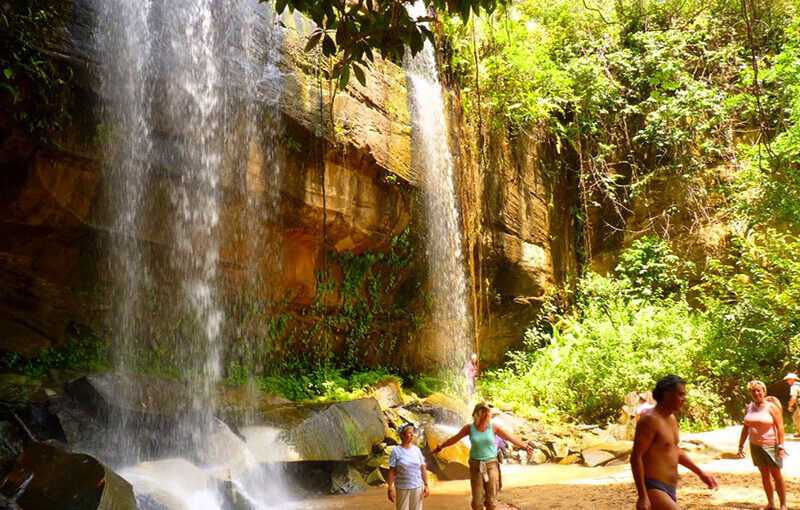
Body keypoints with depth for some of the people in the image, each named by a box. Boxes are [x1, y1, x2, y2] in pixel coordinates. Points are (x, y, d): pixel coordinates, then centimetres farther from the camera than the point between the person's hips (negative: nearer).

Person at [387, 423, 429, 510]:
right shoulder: (396, 451, -7)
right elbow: (391, 471, -8)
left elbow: (423, 469, 6)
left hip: (417, 487, 3)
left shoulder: (417, 450, 4)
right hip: (402, 489, -3)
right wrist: (390, 489, -11)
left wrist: (426, 485, 2)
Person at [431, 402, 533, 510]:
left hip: (491, 464, 0)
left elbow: (510, 437, 3)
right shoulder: (469, 428, -7)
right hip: (476, 465, 0)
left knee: (491, 501, 0)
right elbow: (454, 439, 6)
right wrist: (439, 448, 15)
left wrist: (525, 446, 9)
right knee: (477, 501, -1)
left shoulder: (494, 426, -8)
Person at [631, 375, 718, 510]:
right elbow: (636, 458, -20)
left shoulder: (672, 419, 14)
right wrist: (642, 496, -23)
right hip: (654, 489, -10)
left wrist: (700, 473, 22)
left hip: (670, 489, 10)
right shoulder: (650, 420, -16)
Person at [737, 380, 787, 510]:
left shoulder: (771, 407, -7)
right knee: (764, 475, 10)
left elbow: (780, 427, -10)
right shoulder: (749, 408, 7)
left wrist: (780, 446, -17)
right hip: (755, 446, 5)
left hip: (770, 445, -5)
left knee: (776, 475, 0)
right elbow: (745, 428, 13)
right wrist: (741, 445, 11)